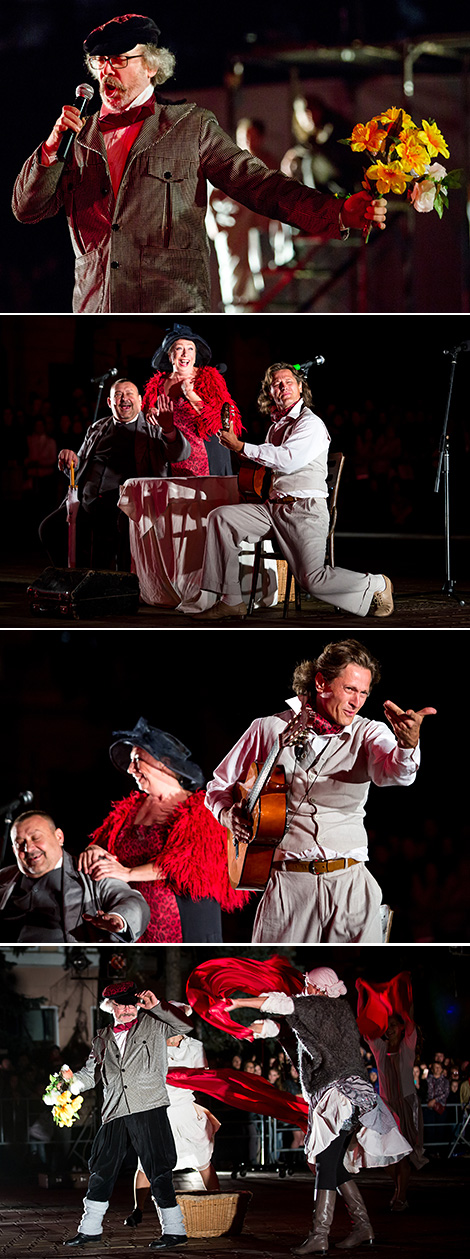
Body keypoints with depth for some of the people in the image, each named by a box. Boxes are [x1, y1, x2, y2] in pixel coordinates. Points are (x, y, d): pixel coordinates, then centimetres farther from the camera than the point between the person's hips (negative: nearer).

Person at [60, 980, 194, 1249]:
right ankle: (90, 1229, 21)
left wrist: (156, 1005, -11)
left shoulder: (153, 1024, 8)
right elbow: (91, 1074, 21)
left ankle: (174, 1231, -1)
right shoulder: (103, 1039, 19)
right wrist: (73, 1080, 0)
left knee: (158, 1171, -6)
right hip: (115, 1115, 5)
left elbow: (185, 1024, -2)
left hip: (149, 1109, -5)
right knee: (102, 1170, 10)